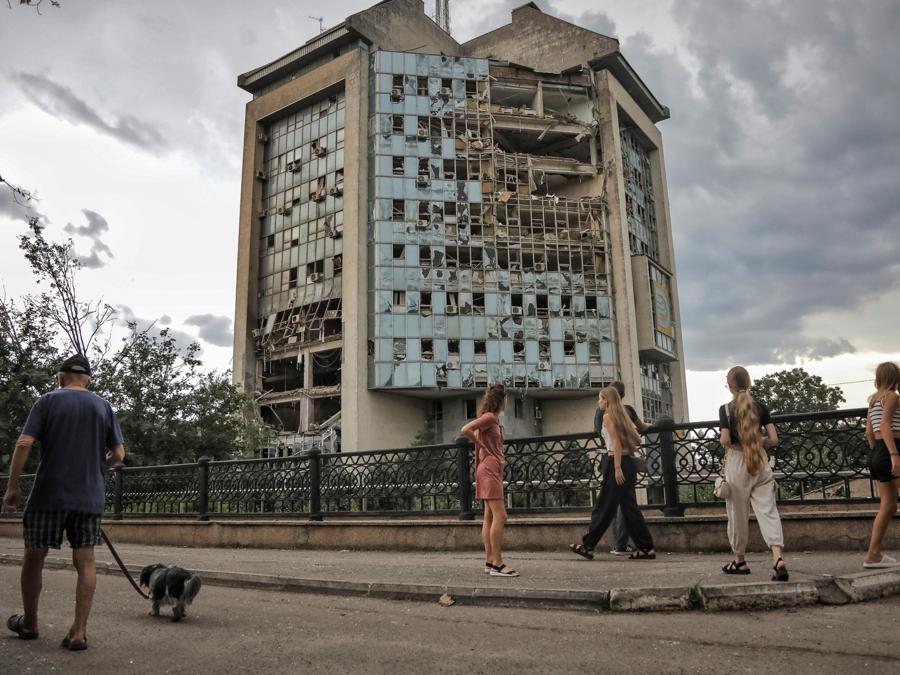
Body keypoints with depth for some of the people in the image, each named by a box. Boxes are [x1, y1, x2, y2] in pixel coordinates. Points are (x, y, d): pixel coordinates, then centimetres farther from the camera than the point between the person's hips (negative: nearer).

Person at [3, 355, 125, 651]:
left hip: (49, 494, -2)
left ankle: (29, 623, 31)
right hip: (89, 497, 2)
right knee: (85, 562, 5)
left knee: (33, 557, 15)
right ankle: (79, 632, 4)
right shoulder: (104, 407, 6)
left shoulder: (47, 401, 0)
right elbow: (118, 455, 3)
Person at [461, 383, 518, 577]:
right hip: (490, 469, -10)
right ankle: (497, 563, -10)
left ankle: (490, 562, 11)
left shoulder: (493, 418, 16)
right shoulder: (489, 417, -12)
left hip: (493, 470, 10)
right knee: (500, 516, -11)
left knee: (490, 517, 8)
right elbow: (466, 430, -23)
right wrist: (482, 446, -14)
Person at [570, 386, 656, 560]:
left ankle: (587, 546, 5)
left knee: (605, 506, -2)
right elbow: (637, 440, 16)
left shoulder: (608, 416, -7)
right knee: (629, 506, 9)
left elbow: (616, 443, -16)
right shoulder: (621, 415, 17)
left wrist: (617, 468, -19)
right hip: (628, 463, 8)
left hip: (616, 462, -8)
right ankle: (646, 548, 8)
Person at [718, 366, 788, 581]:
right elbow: (773, 439, 1)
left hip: (736, 463, -3)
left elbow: (725, 440, -15)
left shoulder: (726, 409, -7)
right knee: (768, 511, -1)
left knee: (738, 514, 9)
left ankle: (739, 561, 22)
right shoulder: (760, 407, 3)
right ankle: (778, 557, -19)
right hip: (760, 463, 3)